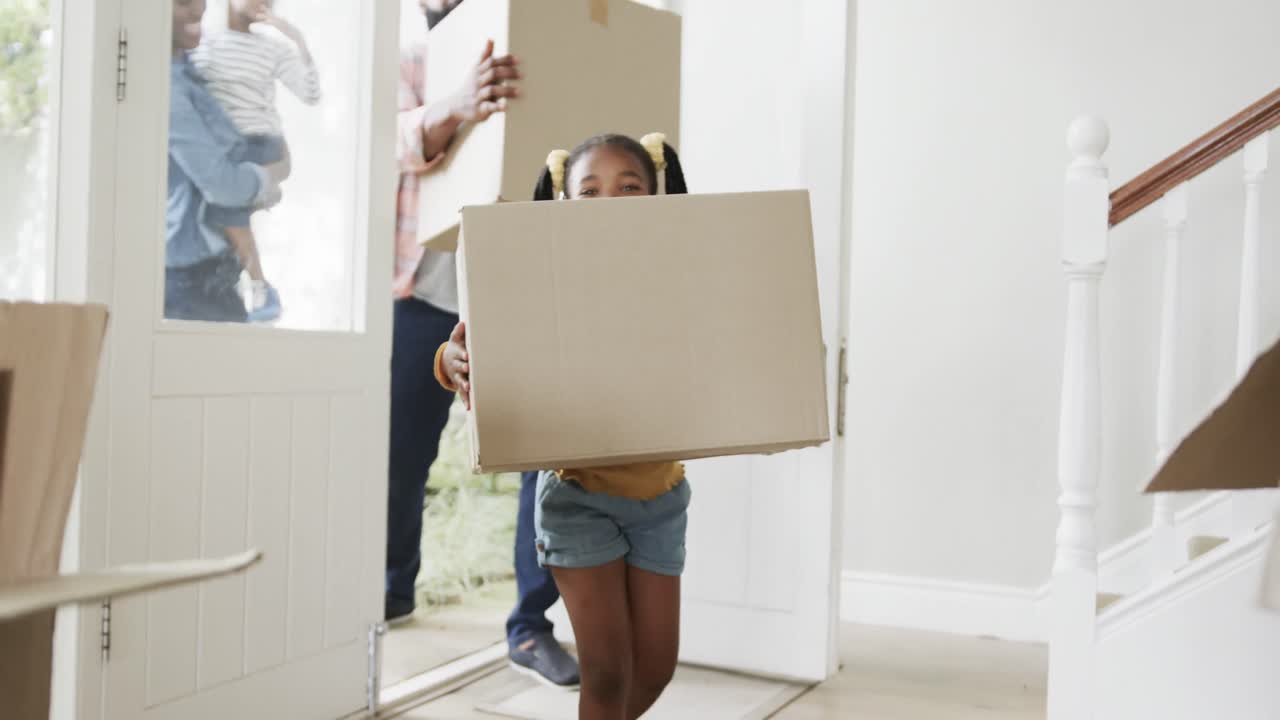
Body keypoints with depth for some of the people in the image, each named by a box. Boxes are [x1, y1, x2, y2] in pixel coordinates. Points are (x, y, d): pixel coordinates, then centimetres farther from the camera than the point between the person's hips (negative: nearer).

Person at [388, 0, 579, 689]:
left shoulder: (533, 71, 11)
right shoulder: (408, 64, 5)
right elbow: (401, 139, -17)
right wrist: (459, 108, -38)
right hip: (427, 291, 0)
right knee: (400, 454, 10)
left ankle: (531, 628, 4)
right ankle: (393, 589, 35)